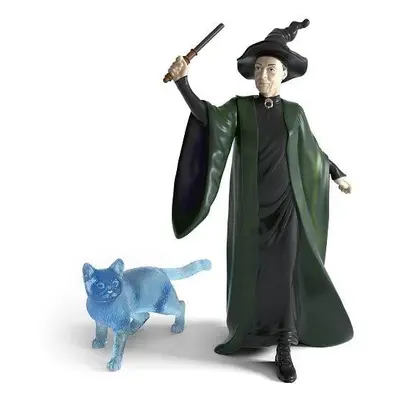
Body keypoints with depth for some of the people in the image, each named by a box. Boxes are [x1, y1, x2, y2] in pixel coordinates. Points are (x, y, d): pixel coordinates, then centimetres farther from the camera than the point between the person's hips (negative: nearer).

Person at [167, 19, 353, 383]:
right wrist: (182, 80, -32)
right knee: (249, 270, 8)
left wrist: (338, 174, 28)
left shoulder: (294, 112, 6)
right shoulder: (239, 107, 1)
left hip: (285, 205, 1)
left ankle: (283, 349, 4)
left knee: (285, 273, -3)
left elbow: (312, 149, 19)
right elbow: (207, 117, -18)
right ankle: (249, 327, 32)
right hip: (250, 206, 0)